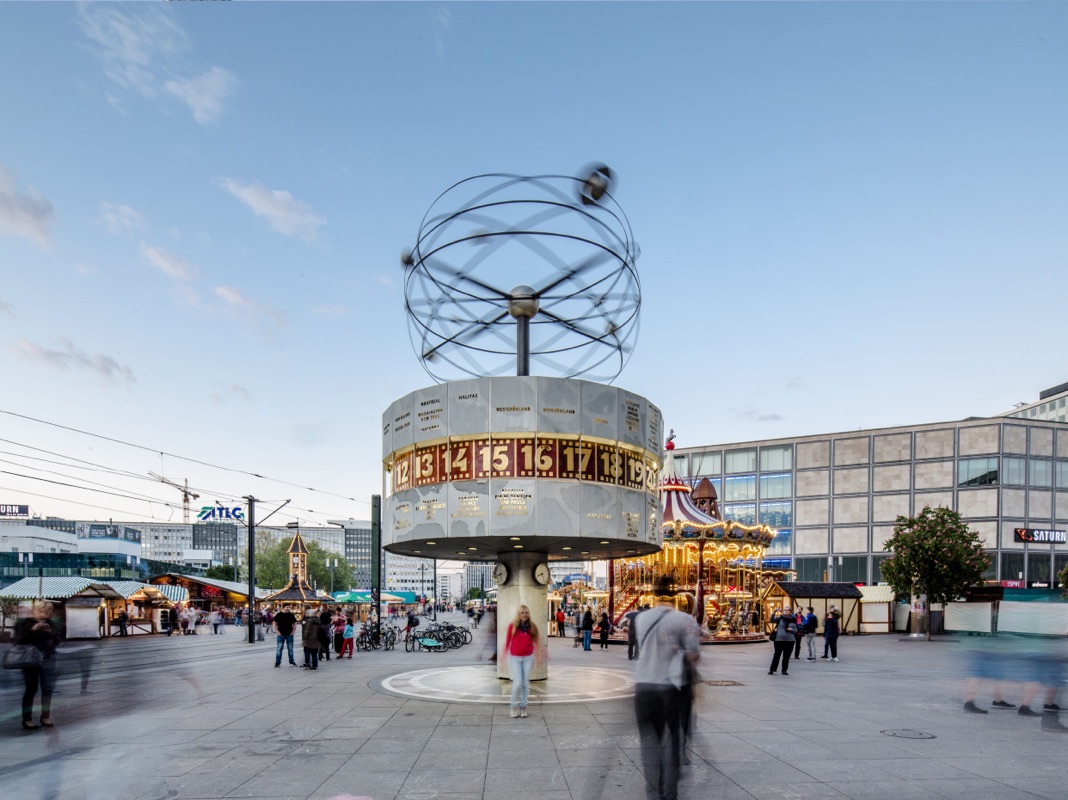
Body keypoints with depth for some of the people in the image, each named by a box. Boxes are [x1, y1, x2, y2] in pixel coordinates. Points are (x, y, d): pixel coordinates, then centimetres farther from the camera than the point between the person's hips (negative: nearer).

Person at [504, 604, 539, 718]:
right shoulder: (512, 625, -4)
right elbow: (507, 641, 1)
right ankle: (515, 706, 12)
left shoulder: (532, 626, 1)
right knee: (517, 683, -8)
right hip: (515, 657, -2)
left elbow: (535, 642, 8)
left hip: (528, 657, 2)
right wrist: (505, 656, 2)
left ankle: (523, 707, 19)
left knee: (525, 683, 5)